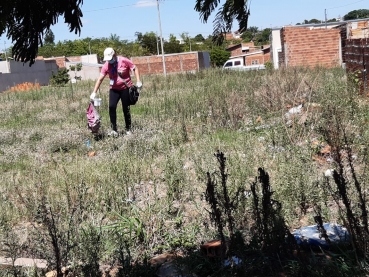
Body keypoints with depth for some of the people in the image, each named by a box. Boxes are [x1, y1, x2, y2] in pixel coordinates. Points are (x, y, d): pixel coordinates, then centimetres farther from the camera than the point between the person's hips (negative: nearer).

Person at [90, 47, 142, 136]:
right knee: (112, 107, -13)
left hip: (126, 88, -2)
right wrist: (94, 92, -11)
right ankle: (114, 129, -9)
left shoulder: (124, 61, -13)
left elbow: (135, 69, -5)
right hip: (114, 89, 3)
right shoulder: (106, 65, -5)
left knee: (126, 109, 2)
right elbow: (100, 79, -6)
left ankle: (128, 129, 15)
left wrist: (138, 81, -14)